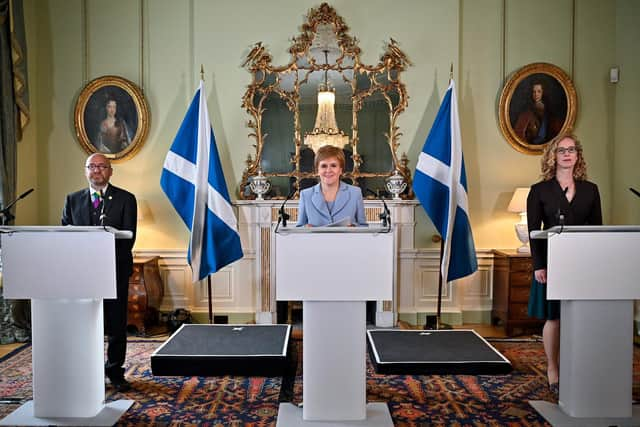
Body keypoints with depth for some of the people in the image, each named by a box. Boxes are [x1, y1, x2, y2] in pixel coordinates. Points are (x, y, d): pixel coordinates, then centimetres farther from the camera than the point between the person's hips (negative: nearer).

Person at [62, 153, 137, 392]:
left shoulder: (125, 199, 2)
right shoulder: (73, 200, 13)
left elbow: (128, 237, -6)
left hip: (115, 271, -2)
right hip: (82, 271, 2)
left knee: (116, 325, 5)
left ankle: (115, 372, 18)